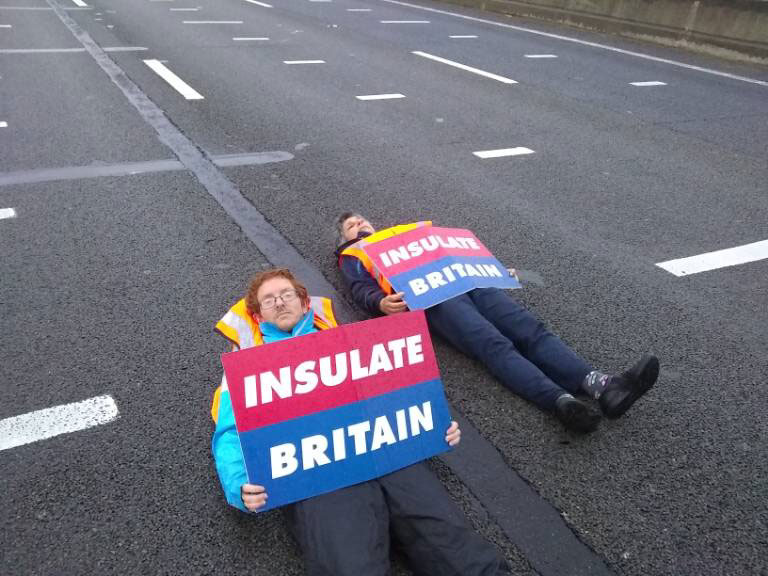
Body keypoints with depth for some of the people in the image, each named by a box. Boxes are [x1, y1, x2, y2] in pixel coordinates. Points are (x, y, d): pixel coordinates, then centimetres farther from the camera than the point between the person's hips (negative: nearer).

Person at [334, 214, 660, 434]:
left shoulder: (406, 229, 39)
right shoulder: (353, 256, 25)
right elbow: (361, 290, 6)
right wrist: (381, 303, -19)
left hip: (468, 278, 5)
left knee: (531, 330, -17)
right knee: (495, 345, -29)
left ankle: (599, 384, -32)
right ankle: (561, 400, -48)